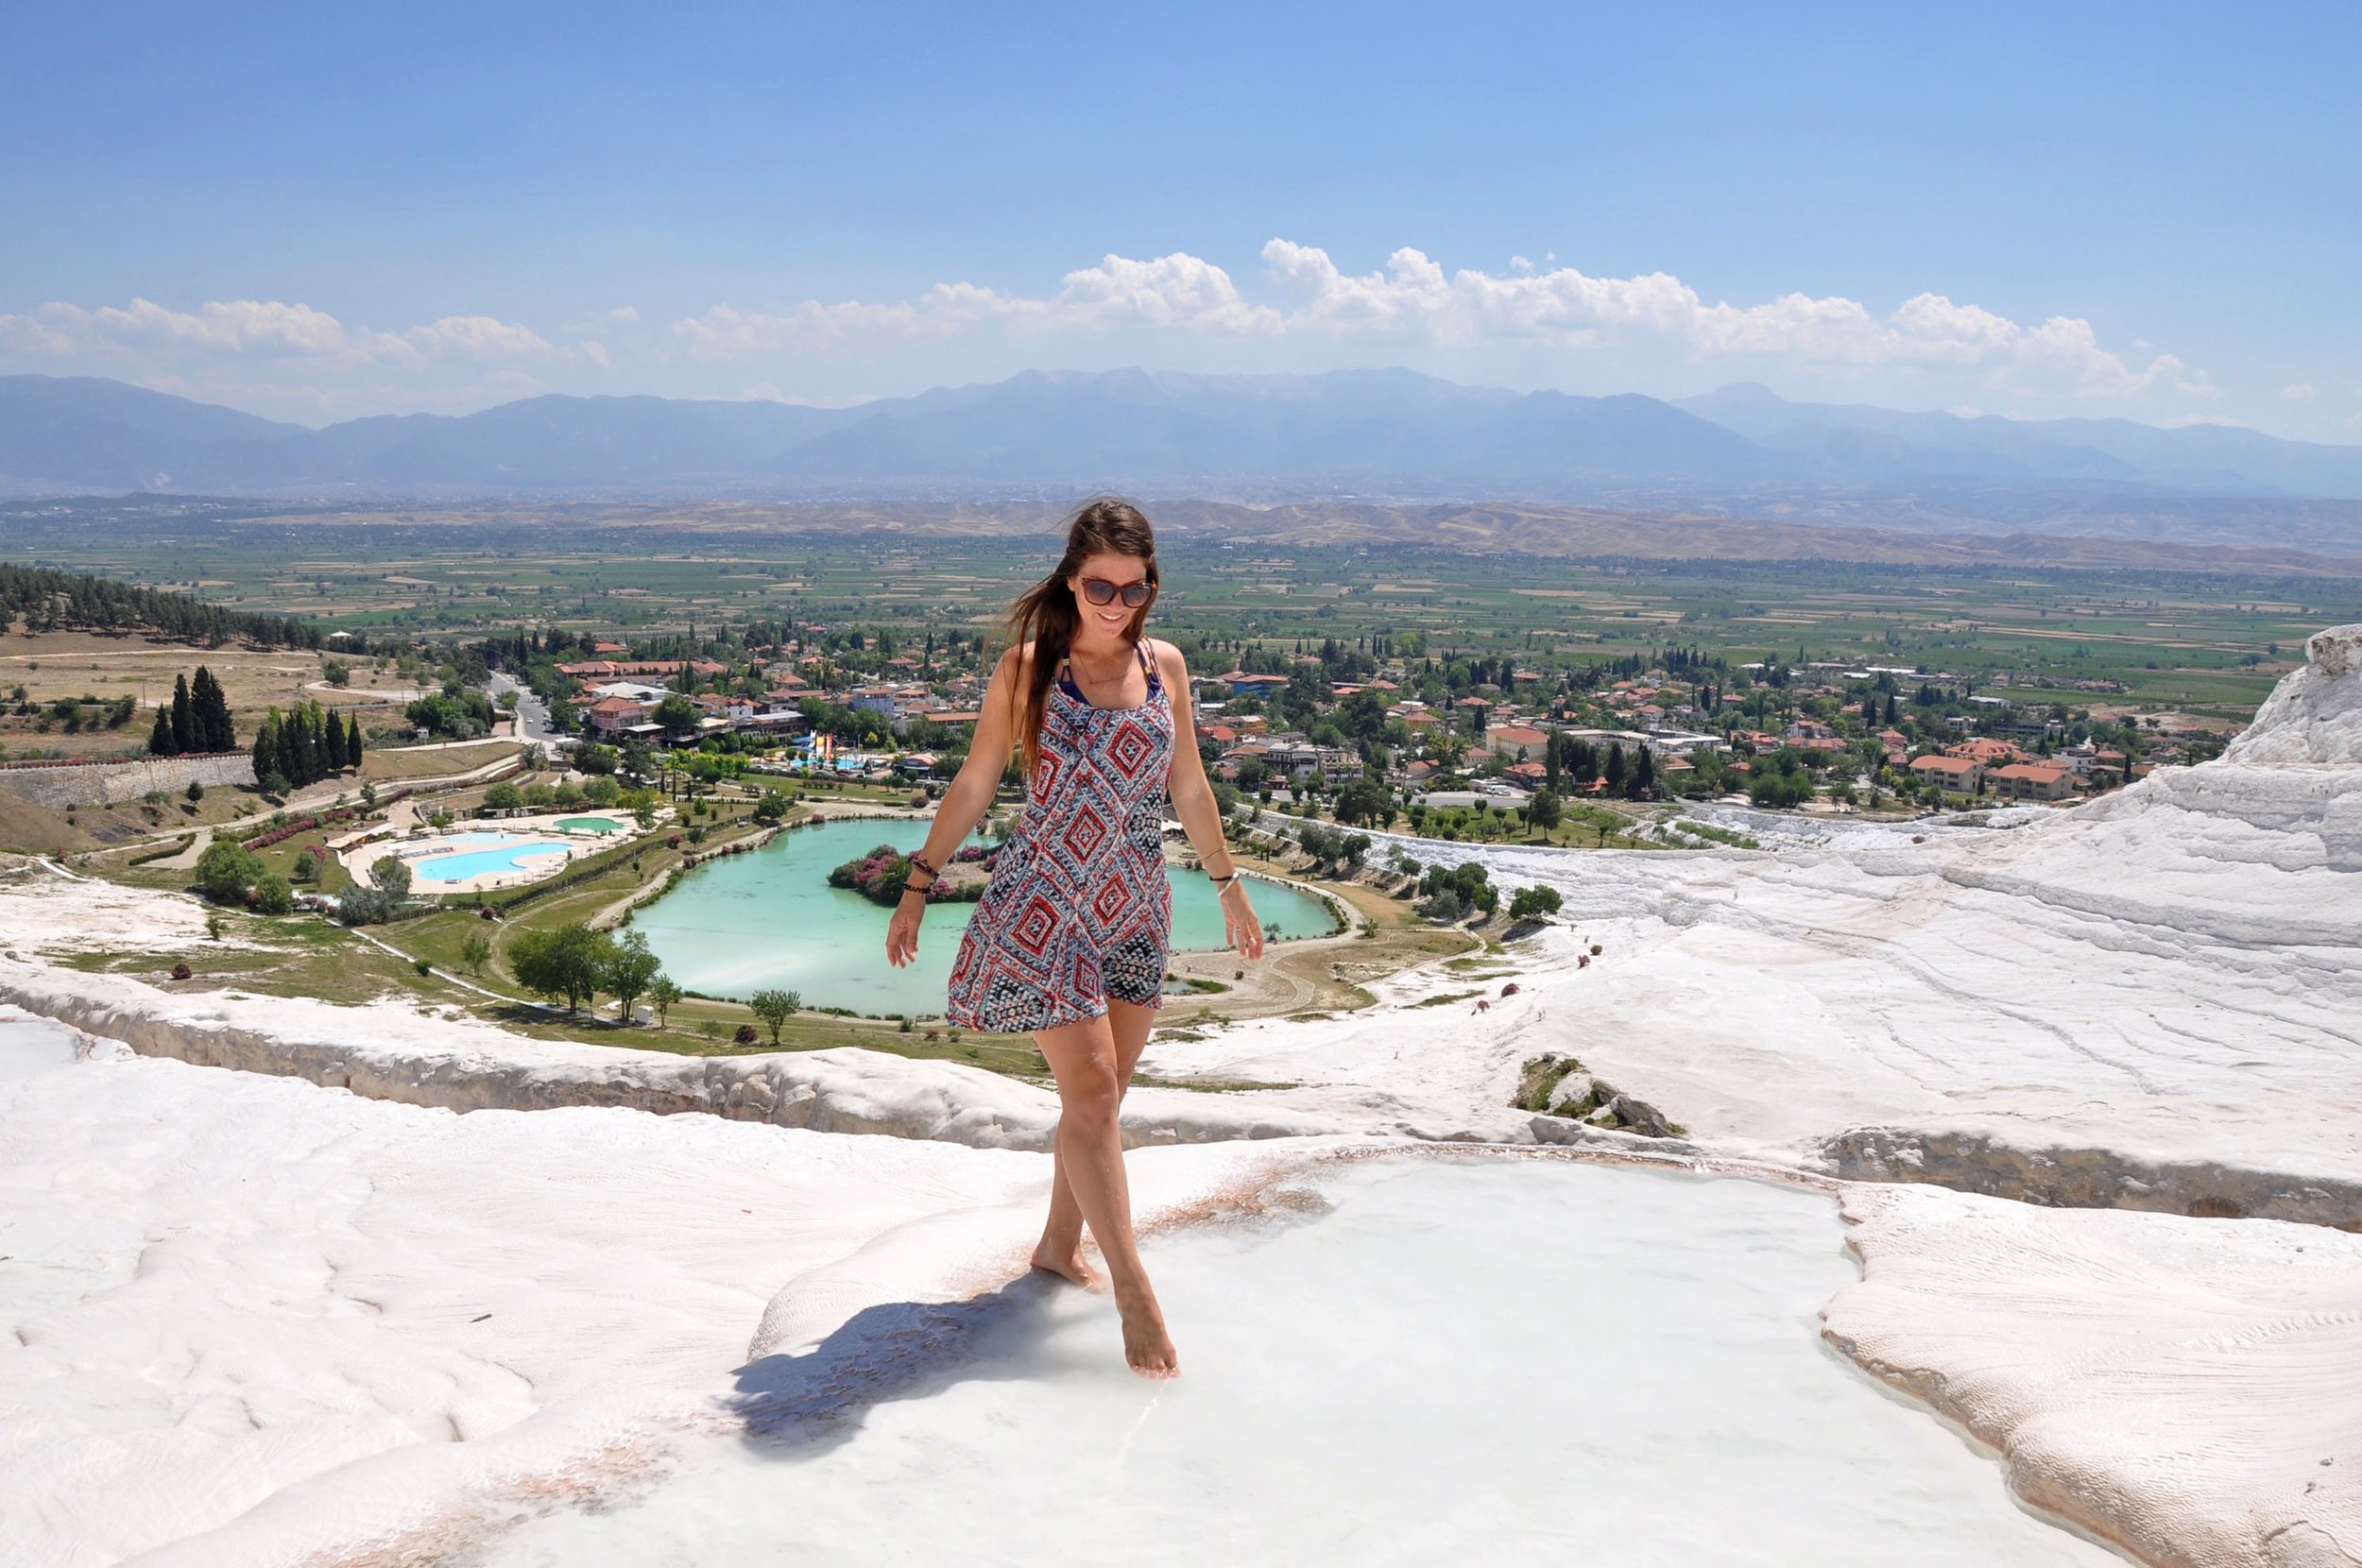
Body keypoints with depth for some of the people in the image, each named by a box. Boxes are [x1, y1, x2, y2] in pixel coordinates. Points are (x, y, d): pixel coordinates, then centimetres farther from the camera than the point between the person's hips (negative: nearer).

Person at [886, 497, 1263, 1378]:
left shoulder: (1164, 666, 5)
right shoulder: (1026, 668, -6)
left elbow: (1189, 787, 14)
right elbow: (974, 786, 0)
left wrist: (1229, 886, 18)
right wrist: (918, 888, 0)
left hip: (1135, 909, 5)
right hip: (1043, 906, -4)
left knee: (1104, 1092, 11)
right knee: (1090, 1091, -9)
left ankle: (1061, 1243, 30)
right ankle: (1133, 1292, -4)